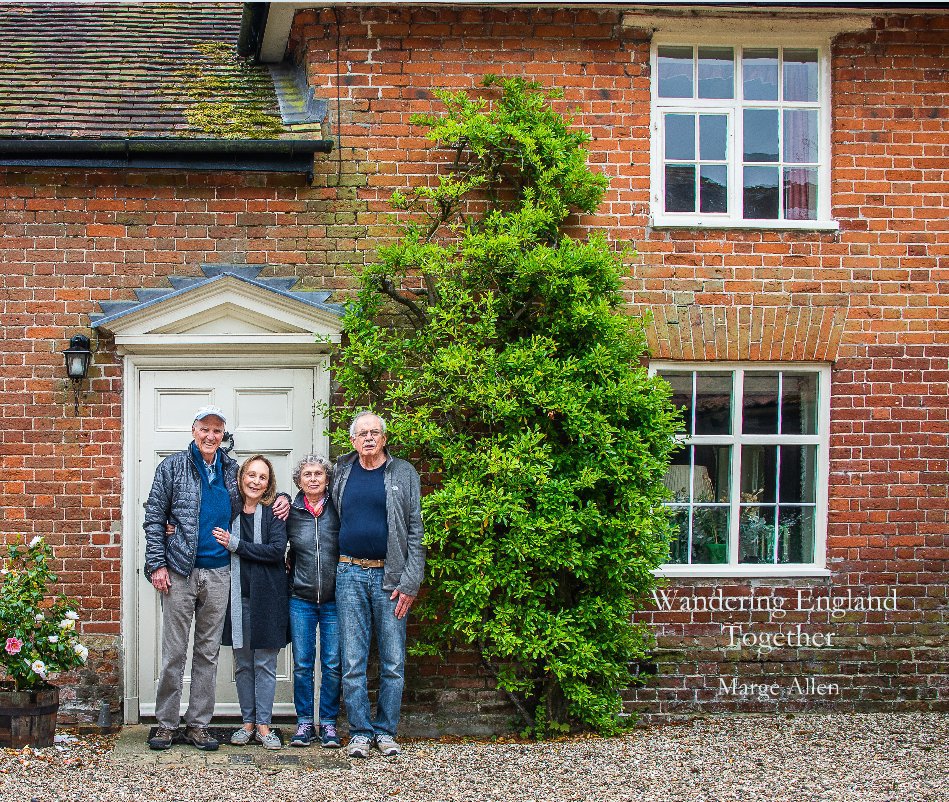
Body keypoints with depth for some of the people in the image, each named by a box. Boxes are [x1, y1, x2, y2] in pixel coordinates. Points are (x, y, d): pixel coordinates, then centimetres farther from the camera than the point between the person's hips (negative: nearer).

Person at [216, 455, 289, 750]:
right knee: (242, 662, 8)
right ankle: (248, 722, 16)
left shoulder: (273, 512, -2)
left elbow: (277, 549, -14)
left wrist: (235, 545, -14)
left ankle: (263, 725, 7)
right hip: (239, 597, 3)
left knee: (265, 663, 1)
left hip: (267, 596, -3)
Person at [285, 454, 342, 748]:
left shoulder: (339, 510, 0)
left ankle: (328, 723, 11)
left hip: (334, 600, -1)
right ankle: (304, 722, 13)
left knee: (333, 665, 1)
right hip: (301, 600, 1)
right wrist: (292, 562, 3)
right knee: (302, 664, 3)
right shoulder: (290, 513, 3)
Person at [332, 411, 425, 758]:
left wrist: (410, 583, -8)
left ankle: (386, 730, 12)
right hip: (350, 574, 2)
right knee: (353, 661, 1)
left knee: (393, 661, 2)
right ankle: (360, 732, 9)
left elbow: (415, 532, -1)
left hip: (390, 575, -2)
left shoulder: (404, 474, 2)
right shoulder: (342, 471, 10)